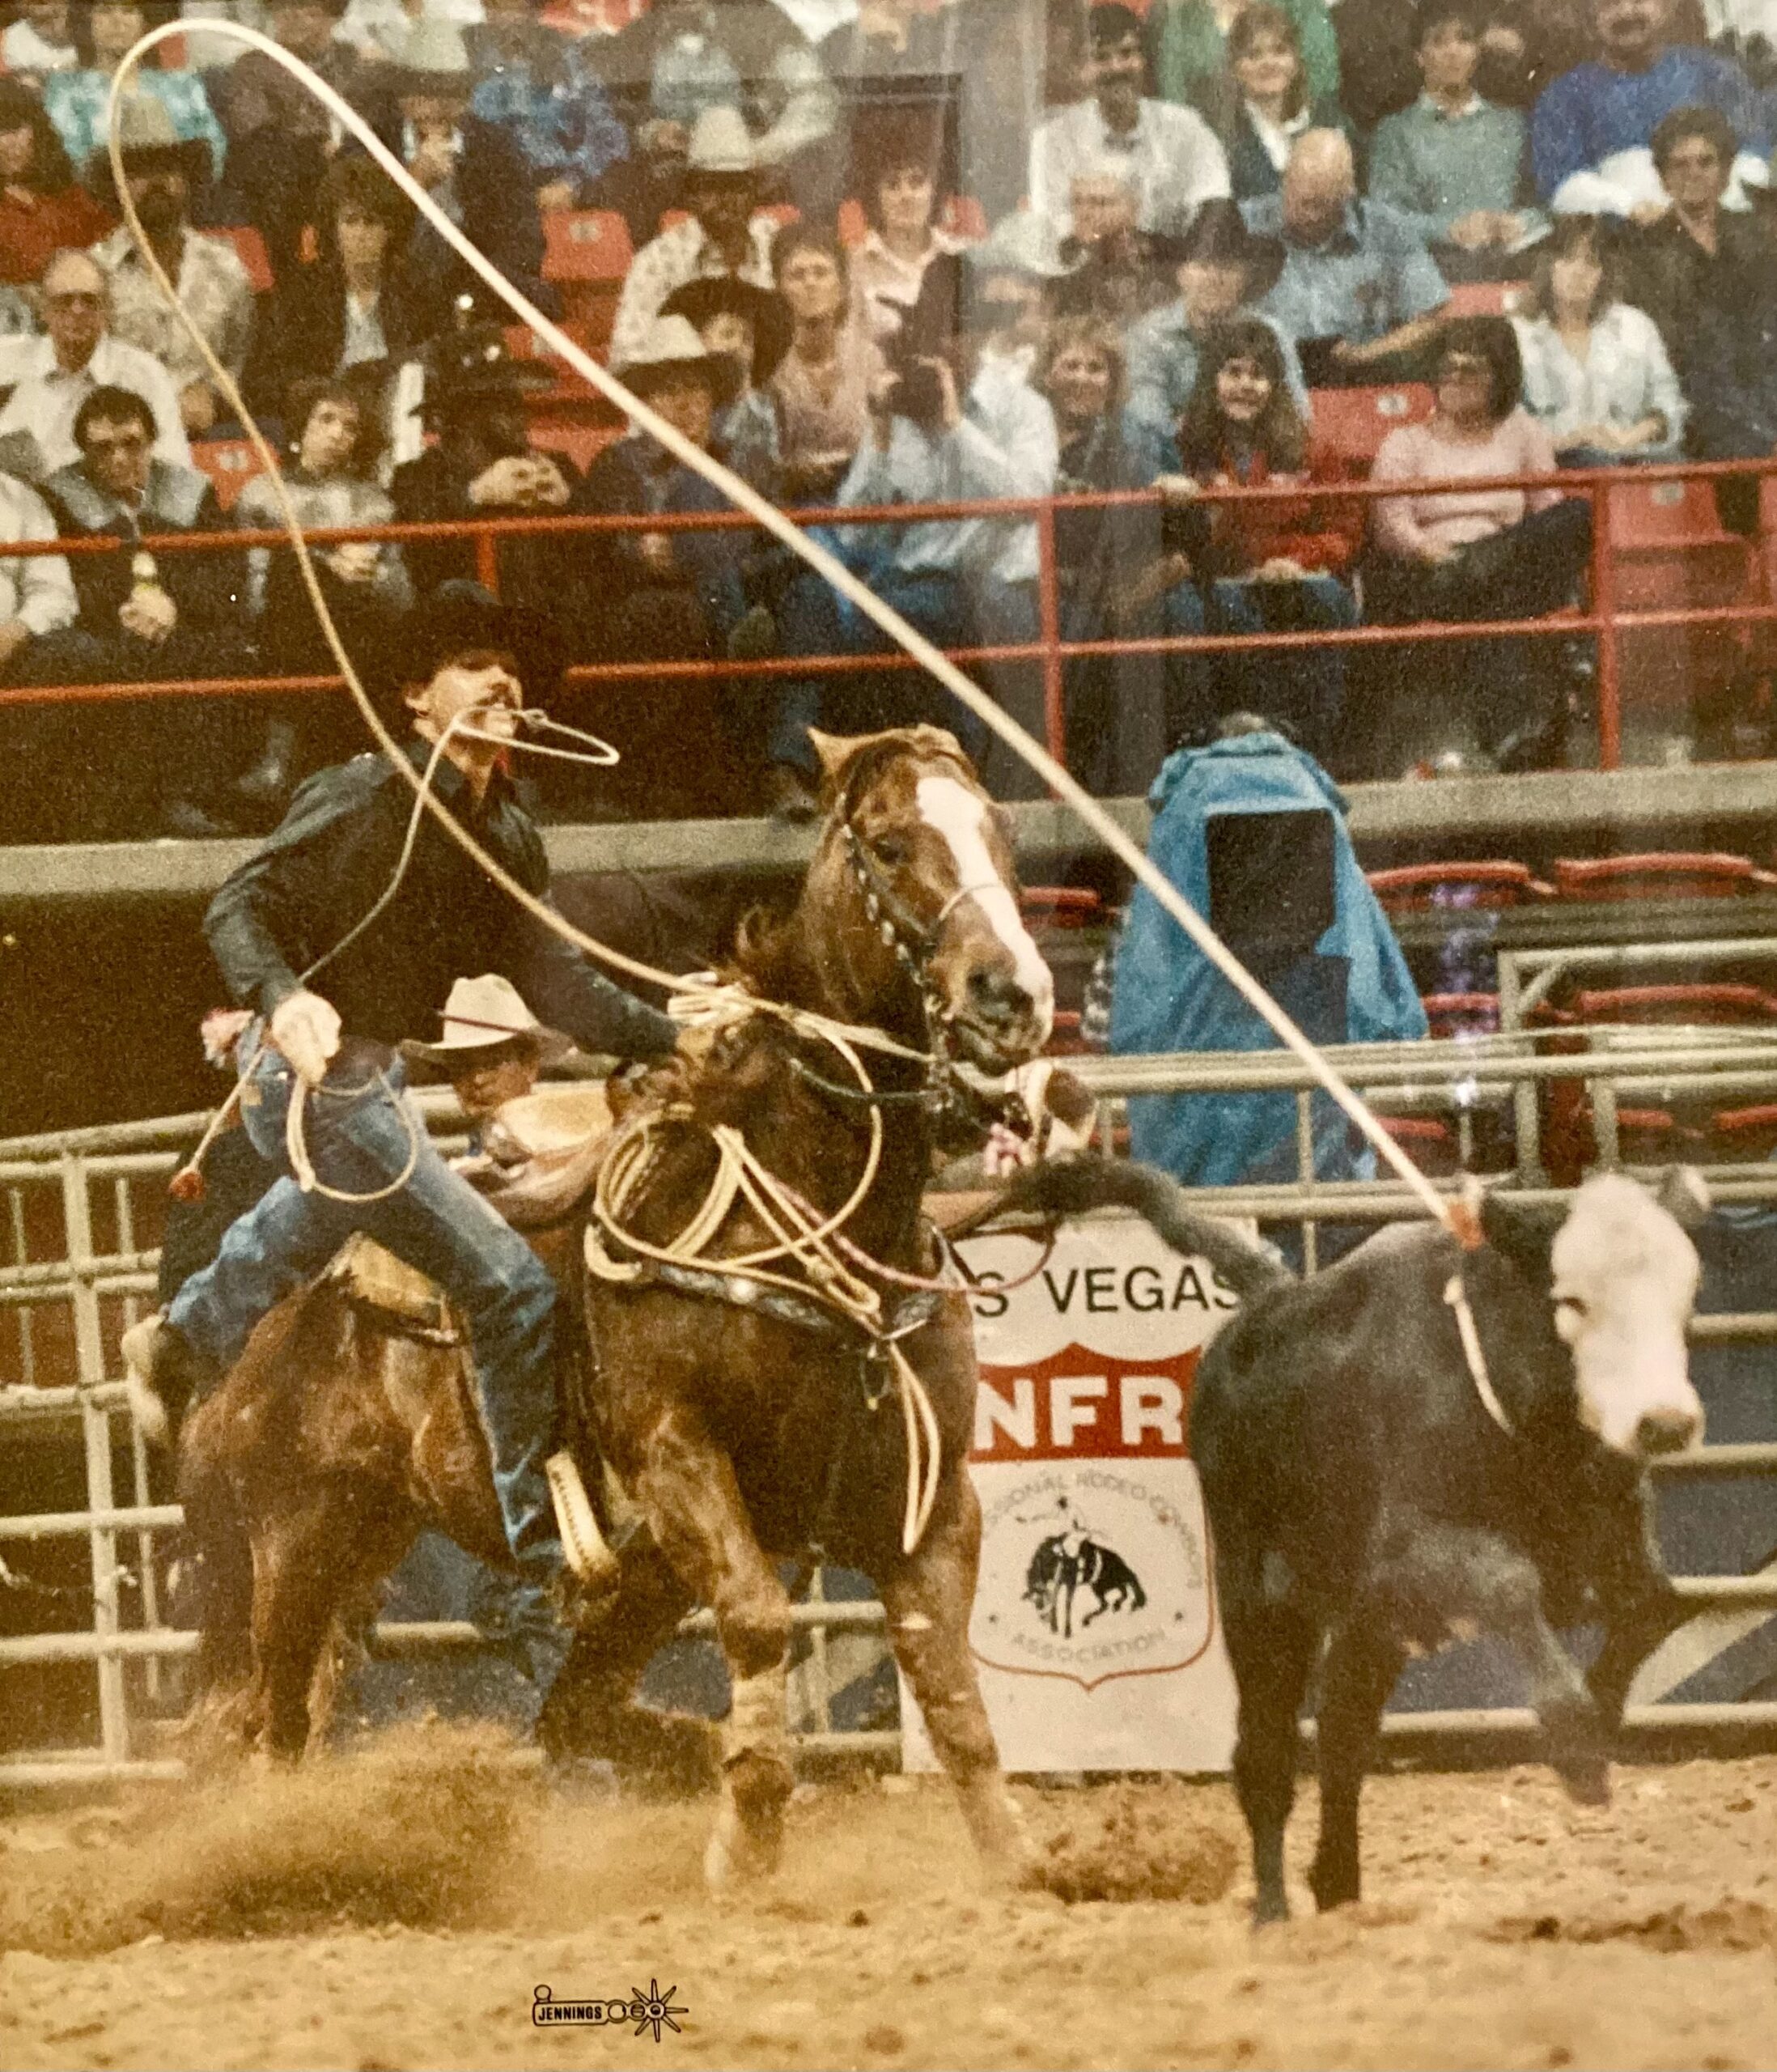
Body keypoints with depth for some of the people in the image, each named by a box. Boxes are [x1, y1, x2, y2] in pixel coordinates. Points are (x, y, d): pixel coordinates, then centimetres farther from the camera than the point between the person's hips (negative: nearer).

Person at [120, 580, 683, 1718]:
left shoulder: (509, 840, 6)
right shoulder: (367, 798, -17)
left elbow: (564, 988, 3)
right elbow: (241, 907, -21)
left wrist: (676, 1037, -10)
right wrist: (283, 997, -40)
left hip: (375, 1075, 9)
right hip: (316, 1070, -9)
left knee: (318, 1217, 41)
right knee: (513, 1288, -13)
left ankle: (186, 1340, 72)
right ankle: (547, 1605, -8)